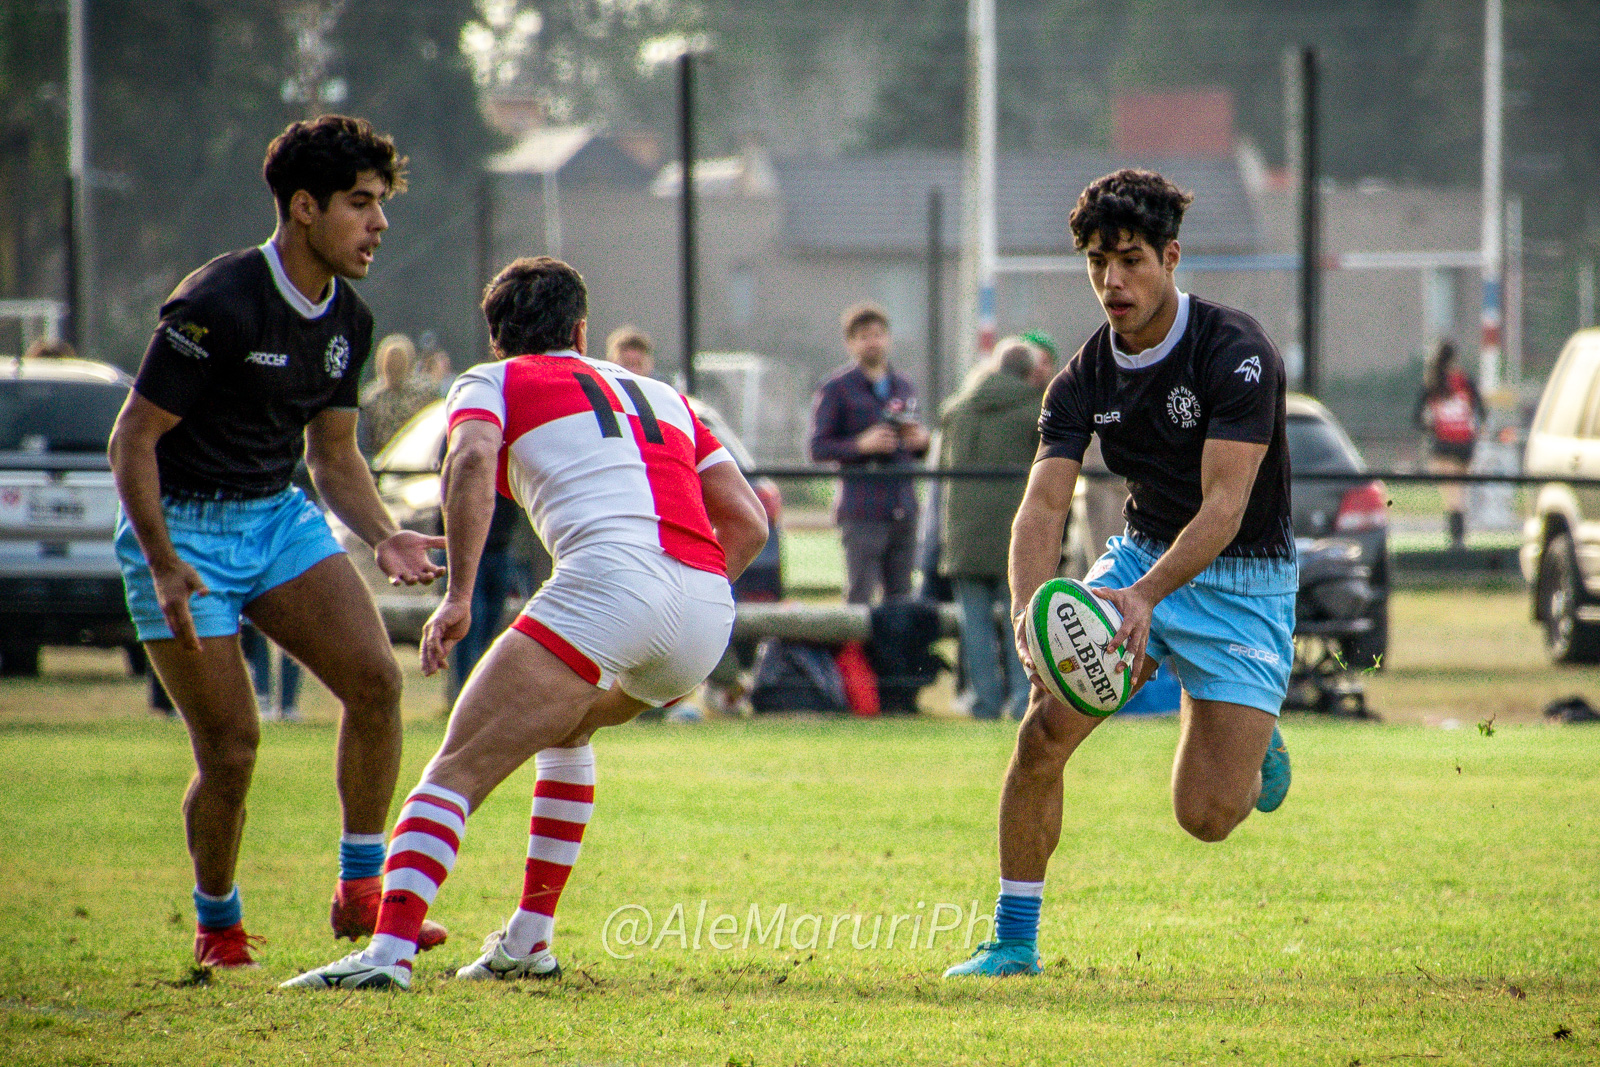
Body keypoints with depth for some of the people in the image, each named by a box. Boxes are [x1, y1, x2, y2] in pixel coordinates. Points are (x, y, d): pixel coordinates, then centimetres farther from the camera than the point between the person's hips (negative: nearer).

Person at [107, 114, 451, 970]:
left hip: (279, 516, 7)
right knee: (231, 747, -10)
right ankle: (216, 925, 14)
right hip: (184, 530, -6)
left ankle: (361, 891, -3)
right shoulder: (218, 306, -22)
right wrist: (164, 569, -25)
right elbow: (132, 439, -19)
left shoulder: (346, 321, 3)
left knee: (375, 680, -14)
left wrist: (383, 537, -3)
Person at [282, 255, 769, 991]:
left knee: (458, 771, -7)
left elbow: (470, 462, -6)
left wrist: (458, 594, -8)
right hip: (708, 612, 6)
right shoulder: (660, 395, 32)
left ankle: (389, 950, -28)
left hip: (609, 581, -6)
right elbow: (747, 521, 25)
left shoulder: (491, 383, 18)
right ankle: (529, 941, 29)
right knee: (565, 729, 34)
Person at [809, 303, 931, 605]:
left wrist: (920, 439, 3)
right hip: (862, 511, -5)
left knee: (900, 595, 5)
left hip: (903, 509, 5)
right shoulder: (835, 389, 2)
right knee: (860, 594, -11)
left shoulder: (903, 386, 19)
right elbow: (818, 449, -4)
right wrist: (861, 444, -19)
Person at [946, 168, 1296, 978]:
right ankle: (1013, 940, -4)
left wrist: (1147, 595, -44)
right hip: (1144, 553, 4)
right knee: (1044, 728, -17)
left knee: (1206, 815, -13)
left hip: (1243, 577, -4)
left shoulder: (1236, 354, -21)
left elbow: (1224, 505, -29)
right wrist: (1028, 607, -35)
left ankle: (1254, 746, 24)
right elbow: (1043, 504, -15)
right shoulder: (1085, 379, -6)